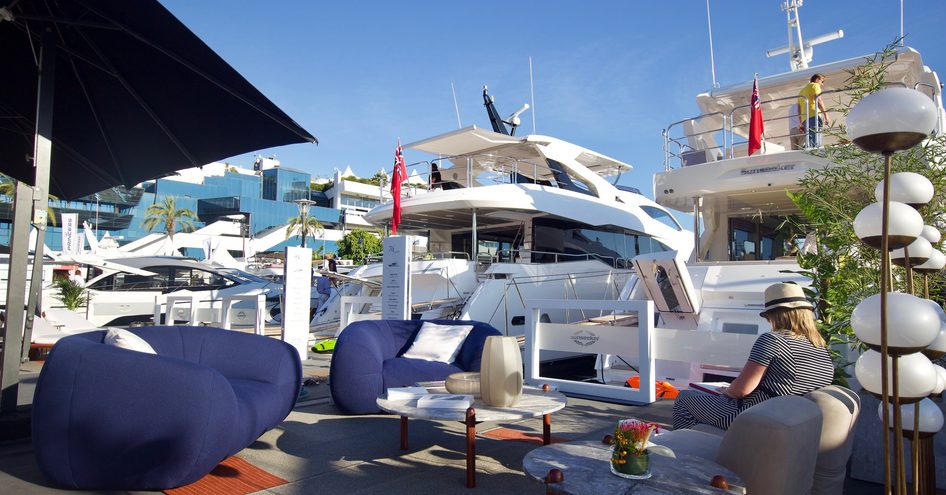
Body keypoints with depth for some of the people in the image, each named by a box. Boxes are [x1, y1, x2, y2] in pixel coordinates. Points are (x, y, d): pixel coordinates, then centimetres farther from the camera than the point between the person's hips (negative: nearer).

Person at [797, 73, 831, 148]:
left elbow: (799, 109, 26)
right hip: (813, 116, -8)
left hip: (805, 119, 8)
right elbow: (818, 100, -9)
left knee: (810, 143, 0)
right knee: (816, 143, -20)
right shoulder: (815, 85, 8)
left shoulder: (802, 90, 31)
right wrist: (826, 115, -13)